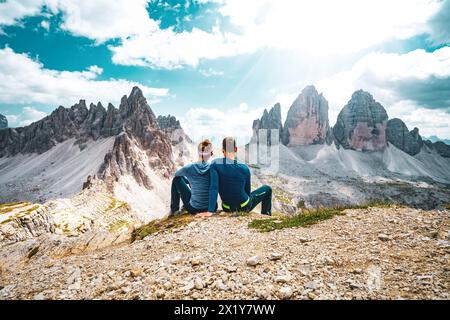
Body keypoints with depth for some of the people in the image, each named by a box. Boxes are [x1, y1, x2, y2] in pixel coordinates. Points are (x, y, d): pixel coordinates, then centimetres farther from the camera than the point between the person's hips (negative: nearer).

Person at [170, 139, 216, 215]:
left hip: (194, 209, -2)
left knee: (177, 179, 14)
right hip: (212, 208, 2)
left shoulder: (189, 168, -12)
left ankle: (174, 210, 28)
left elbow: (176, 174, 10)